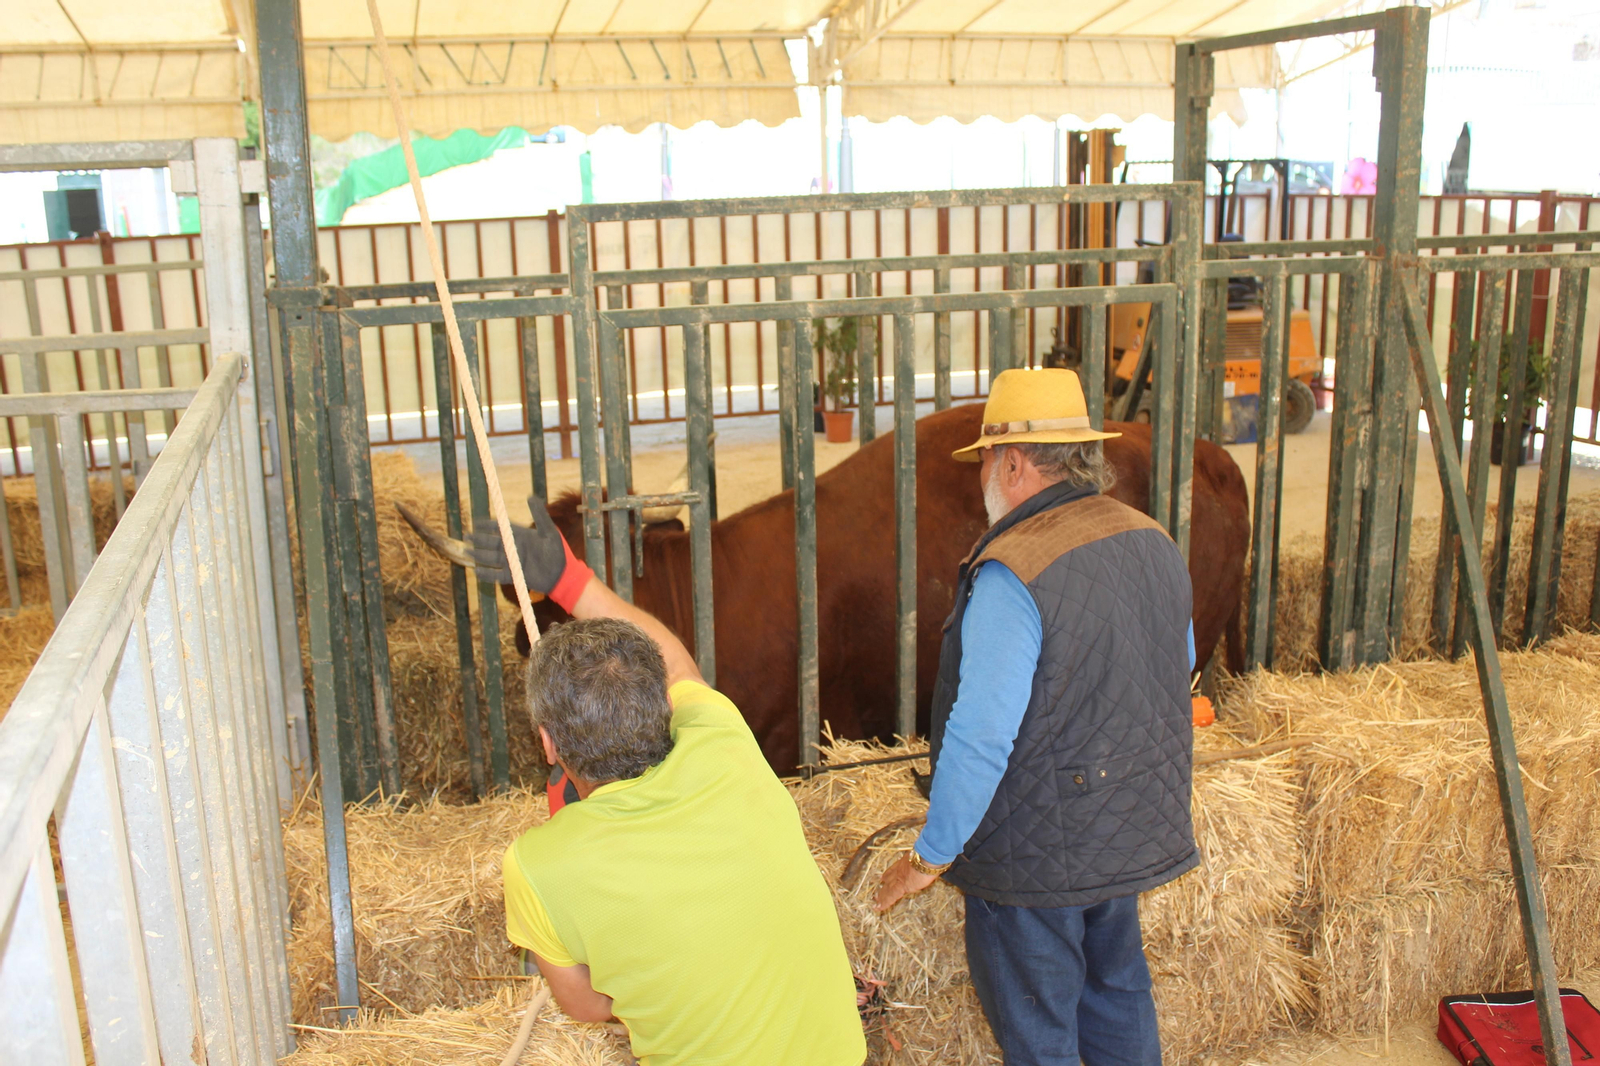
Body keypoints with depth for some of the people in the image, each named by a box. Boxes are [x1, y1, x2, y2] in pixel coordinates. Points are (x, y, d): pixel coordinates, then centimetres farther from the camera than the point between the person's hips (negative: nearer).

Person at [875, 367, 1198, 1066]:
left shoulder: (1010, 576, -26)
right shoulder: (1155, 544, 0)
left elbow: (982, 734, -27)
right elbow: (1180, 668, 16)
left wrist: (930, 856, -17)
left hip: (1038, 852, -8)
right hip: (1135, 831, 8)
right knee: (1117, 991, 27)